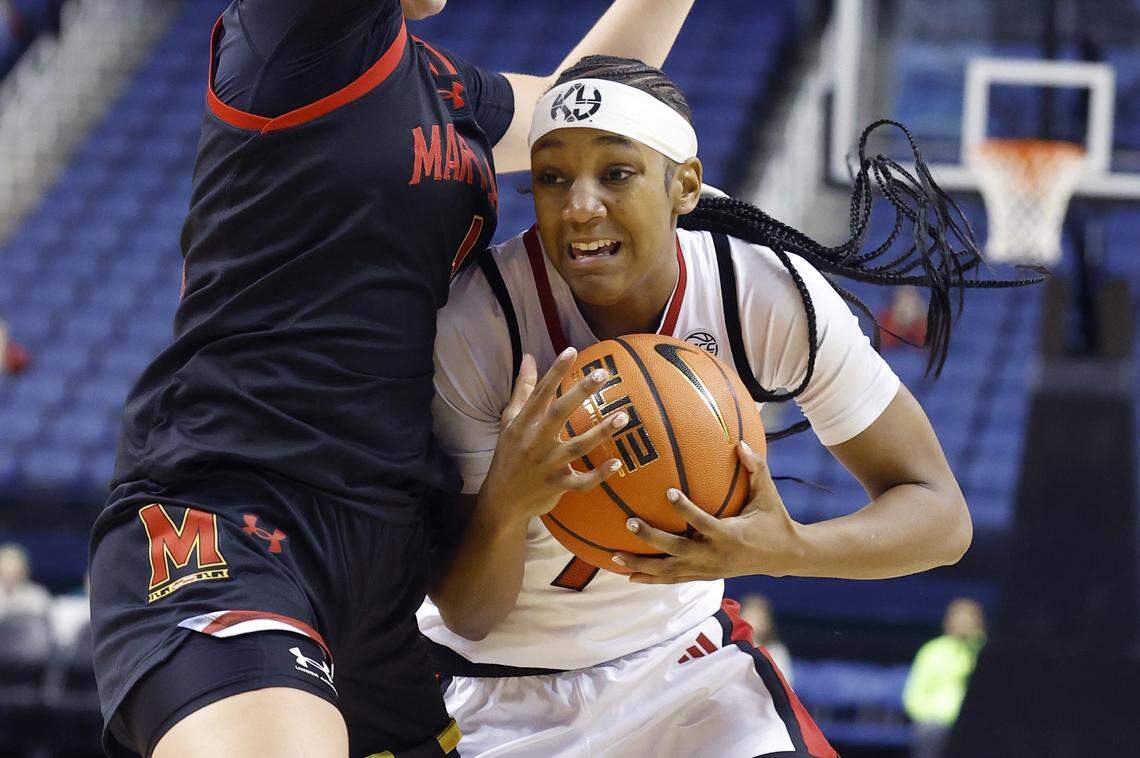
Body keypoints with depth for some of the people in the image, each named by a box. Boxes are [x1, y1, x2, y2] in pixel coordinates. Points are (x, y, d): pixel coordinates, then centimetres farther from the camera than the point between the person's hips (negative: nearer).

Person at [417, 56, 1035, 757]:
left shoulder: (771, 295, -18)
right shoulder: (475, 323, -23)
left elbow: (940, 517, -14)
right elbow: (467, 614, -19)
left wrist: (785, 550, -34)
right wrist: (504, 502, -41)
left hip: (680, 656, 2)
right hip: (501, 692, -2)